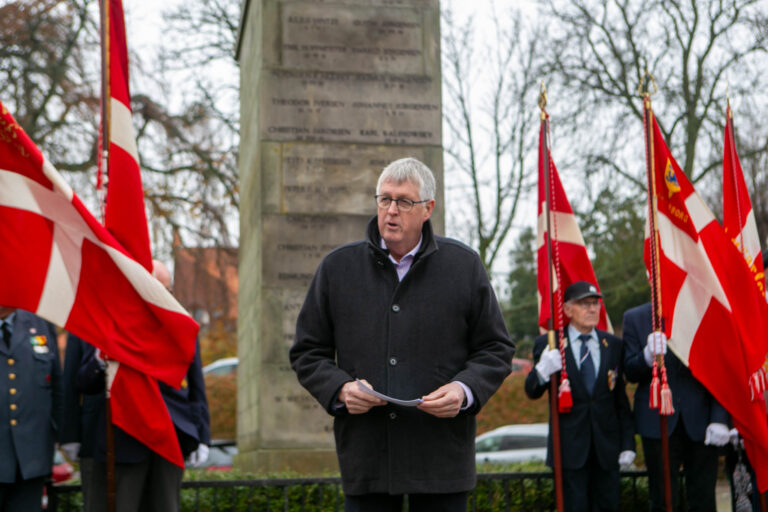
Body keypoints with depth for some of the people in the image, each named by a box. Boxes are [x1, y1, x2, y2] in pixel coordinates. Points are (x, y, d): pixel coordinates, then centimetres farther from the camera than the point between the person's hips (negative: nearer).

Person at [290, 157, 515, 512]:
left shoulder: (464, 266, 6)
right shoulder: (338, 267, 8)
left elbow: (496, 349, 9)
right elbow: (308, 352, 11)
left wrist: (465, 390, -10)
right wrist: (340, 389, -8)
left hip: (442, 455, 0)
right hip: (365, 457, 1)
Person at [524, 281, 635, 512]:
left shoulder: (613, 344, 9)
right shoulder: (547, 344, 0)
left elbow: (620, 397, 11)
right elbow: (531, 392, 0)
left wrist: (628, 442, 7)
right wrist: (541, 372, -24)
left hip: (607, 445, 3)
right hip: (569, 444, -3)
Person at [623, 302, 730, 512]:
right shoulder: (635, 318, 4)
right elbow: (630, 373, -1)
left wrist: (720, 420, -6)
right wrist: (647, 357, -24)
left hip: (700, 422, 0)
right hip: (658, 422, 0)